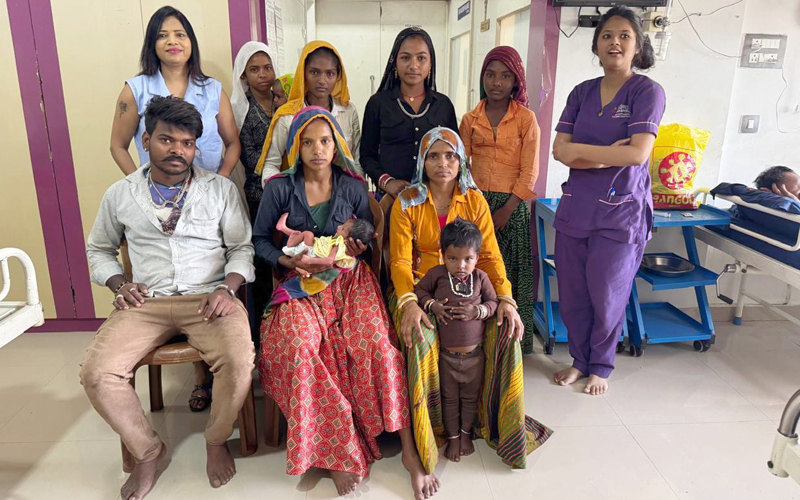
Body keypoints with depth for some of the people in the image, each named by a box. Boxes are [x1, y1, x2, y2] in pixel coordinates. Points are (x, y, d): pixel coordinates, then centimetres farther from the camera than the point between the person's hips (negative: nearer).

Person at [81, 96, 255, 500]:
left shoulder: (221, 189, 5)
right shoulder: (120, 194, 10)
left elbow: (242, 248, 6)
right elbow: (98, 250, 22)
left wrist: (227, 288, -11)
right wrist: (119, 284, 2)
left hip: (208, 299, -2)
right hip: (146, 302, 2)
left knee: (239, 363, -29)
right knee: (96, 374, -20)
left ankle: (217, 442, 3)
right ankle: (147, 450, 7)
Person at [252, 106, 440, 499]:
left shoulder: (353, 187, 7)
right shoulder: (279, 188, 3)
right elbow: (260, 239, 7)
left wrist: (359, 247, -8)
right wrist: (289, 260, -11)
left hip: (349, 279, 1)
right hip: (302, 285, -1)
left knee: (378, 342, -26)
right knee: (301, 346, -31)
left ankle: (408, 449, -16)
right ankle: (339, 452, -18)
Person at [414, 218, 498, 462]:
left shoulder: (480, 277, -8)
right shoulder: (437, 274, -11)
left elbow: (493, 302, -2)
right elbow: (419, 290, 1)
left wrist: (478, 311, -21)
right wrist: (432, 305, -17)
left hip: (474, 353, 1)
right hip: (447, 354, -1)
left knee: (471, 397, 19)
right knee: (450, 398, 15)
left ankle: (466, 433, 41)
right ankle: (452, 436, 35)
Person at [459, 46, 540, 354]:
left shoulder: (526, 118, 0)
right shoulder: (470, 119, 9)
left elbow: (529, 172, -4)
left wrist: (505, 211, -11)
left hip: (511, 206, -2)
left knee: (510, 274, 3)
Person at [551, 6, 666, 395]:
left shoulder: (647, 92, -5)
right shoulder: (582, 93, 8)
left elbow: (638, 153, -18)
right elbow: (559, 150, -2)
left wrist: (580, 150, -11)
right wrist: (607, 156, -16)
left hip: (621, 212, -4)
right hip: (575, 207, 4)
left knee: (607, 297, 6)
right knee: (572, 294, 10)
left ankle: (600, 367, 29)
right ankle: (579, 360, 31)